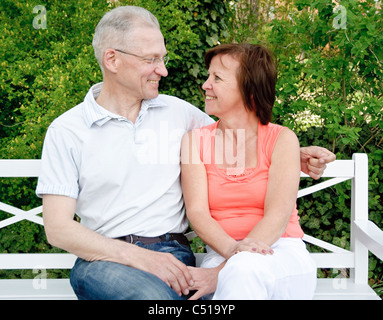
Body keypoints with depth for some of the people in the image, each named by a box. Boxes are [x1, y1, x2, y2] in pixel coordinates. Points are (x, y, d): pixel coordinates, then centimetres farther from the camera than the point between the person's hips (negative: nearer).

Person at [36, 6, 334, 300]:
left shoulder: (177, 112, 14)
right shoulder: (66, 131, 2)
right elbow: (58, 228, -5)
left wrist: (295, 155, 10)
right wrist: (138, 257, -17)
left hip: (173, 252, 4)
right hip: (105, 257, -3)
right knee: (152, 294, -39)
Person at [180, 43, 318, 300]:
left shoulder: (282, 139, 2)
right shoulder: (195, 140, 10)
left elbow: (278, 215, -10)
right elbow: (197, 211, -3)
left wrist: (223, 271, -23)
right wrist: (233, 250, -25)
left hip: (283, 252, -1)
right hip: (222, 254, 1)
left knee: (246, 269, -35)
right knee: (242, 269, -34)